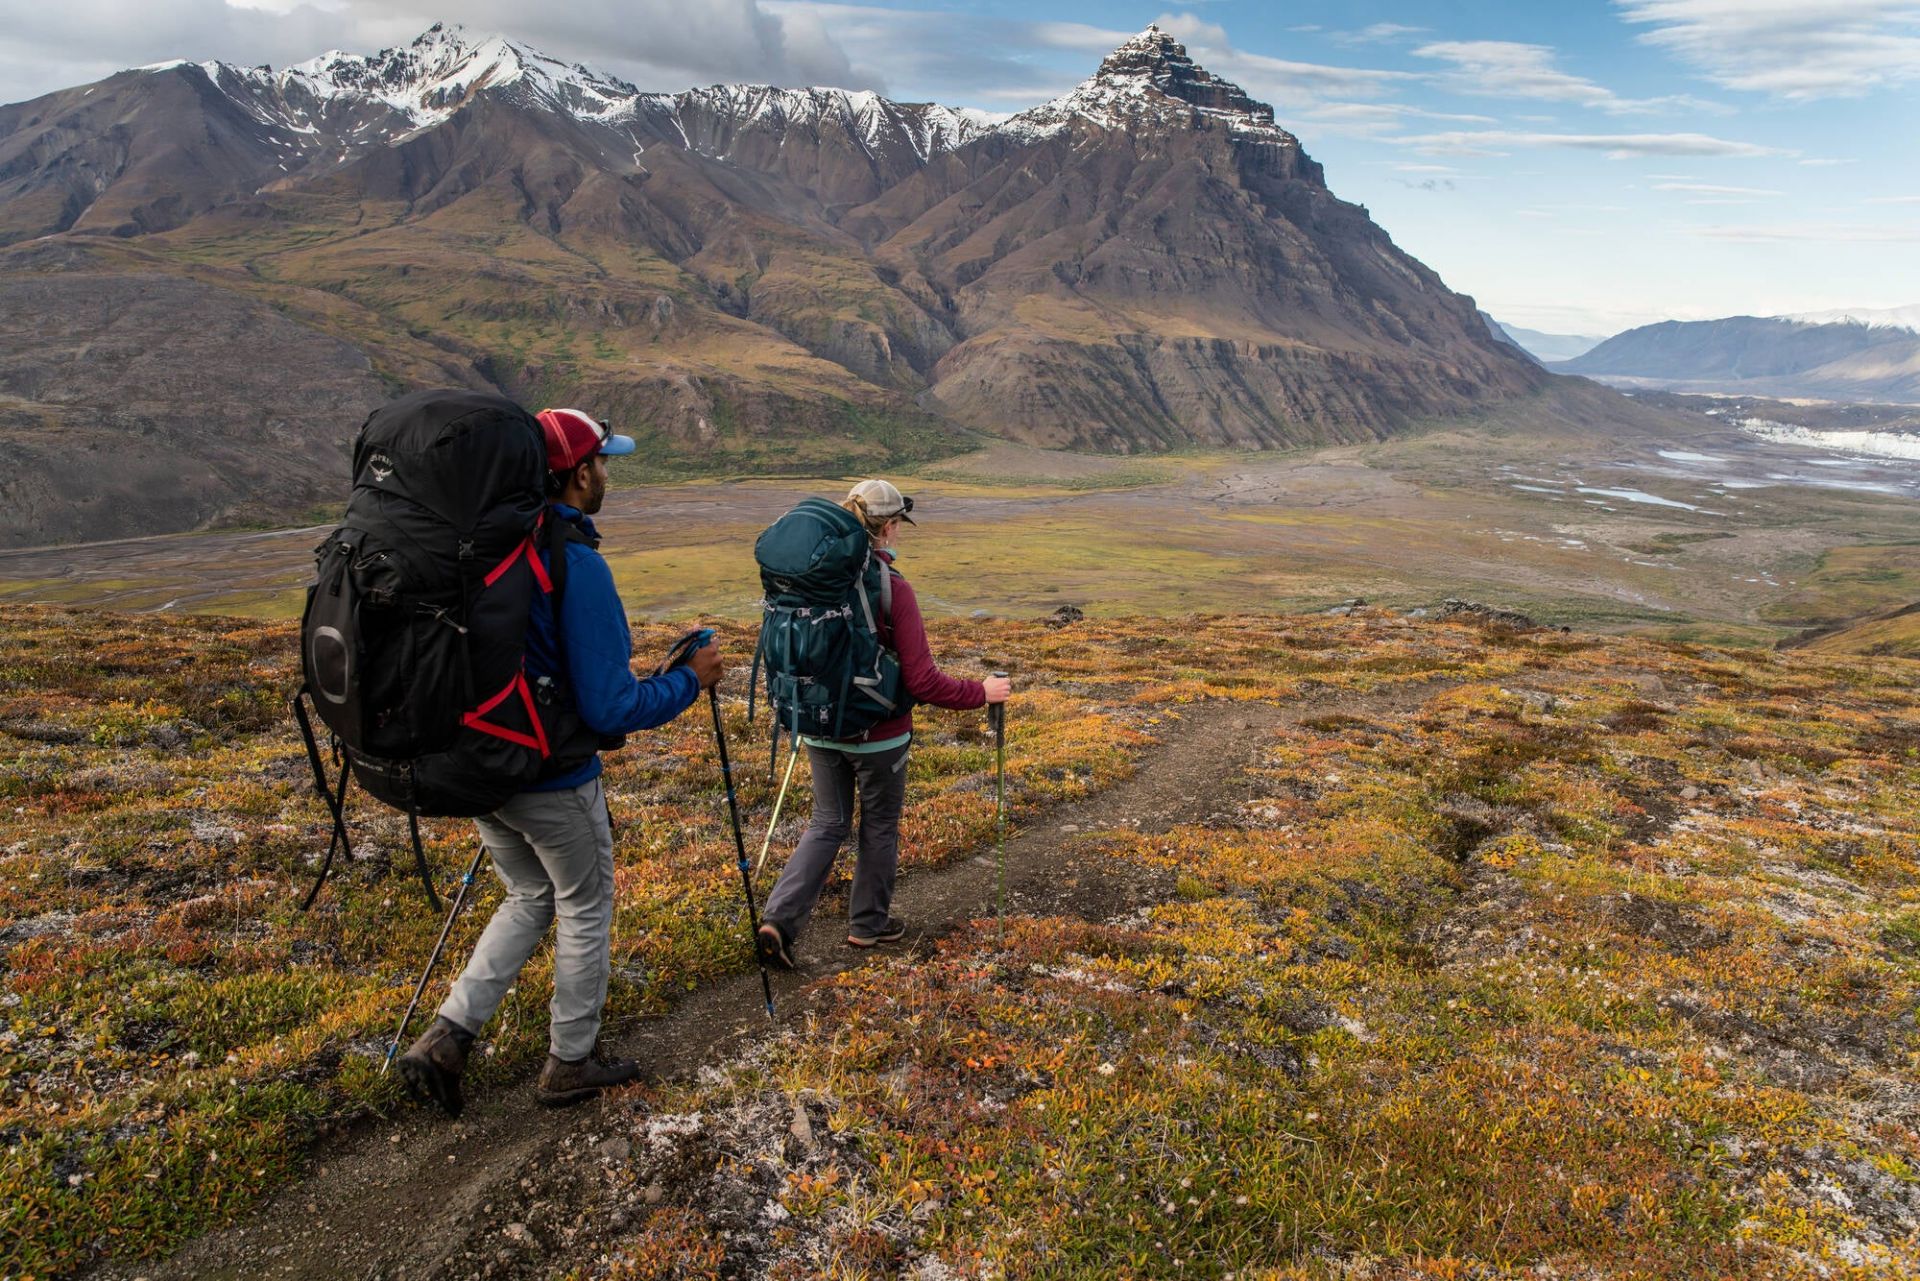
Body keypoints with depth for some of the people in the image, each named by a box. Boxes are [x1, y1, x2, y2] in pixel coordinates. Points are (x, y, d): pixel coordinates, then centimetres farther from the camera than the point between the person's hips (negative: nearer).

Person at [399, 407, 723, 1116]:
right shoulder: (576, 565, -23)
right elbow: (608, 709, -24)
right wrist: (690, 681, -10)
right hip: (553, 781, -7)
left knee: (531, 898, 25)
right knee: (585, 910, 15)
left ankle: (445, 1038, 20)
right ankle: (570, 1064, 29)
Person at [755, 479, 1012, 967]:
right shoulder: (892, 589, -21)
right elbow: (922, 682, -21)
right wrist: (982, 693, -8)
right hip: (877, 734, -5)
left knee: (827, 824, 18)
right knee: (879, 827, 17)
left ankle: (779, 920, 7)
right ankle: (868, 924, 33)